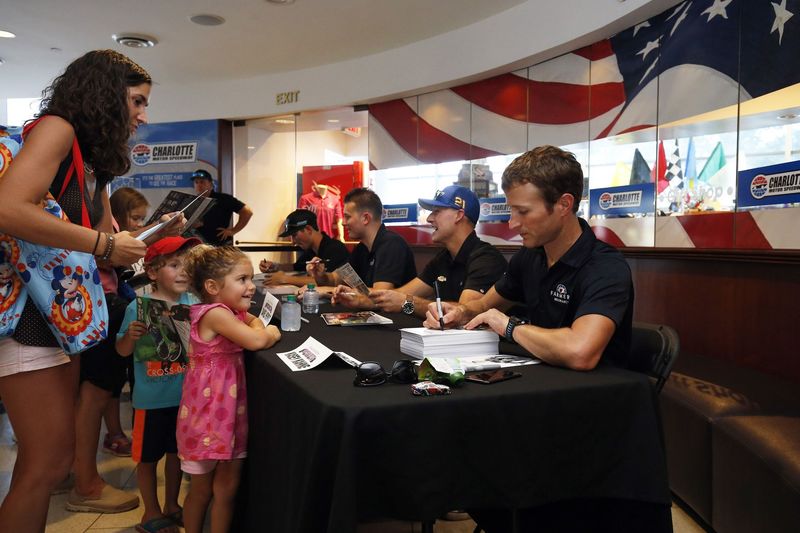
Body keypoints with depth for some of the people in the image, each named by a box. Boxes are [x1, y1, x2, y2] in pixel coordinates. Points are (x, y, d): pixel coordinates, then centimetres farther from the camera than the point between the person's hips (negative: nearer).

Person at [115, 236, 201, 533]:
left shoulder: (193, 304, -4)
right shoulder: (138, 307, -11)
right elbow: (122, 350, -5)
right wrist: (130, 335, -25)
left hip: (185, 395, 3)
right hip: (151, 398, -3)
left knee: (176, 452, 18)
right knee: (148, 456, 12)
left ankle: (171, 505, 38)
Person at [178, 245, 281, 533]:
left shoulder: (233, 312, 6)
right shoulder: (215, 313, -23)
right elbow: (256, 341, -30)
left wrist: (260, 330, -8)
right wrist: (268, 333, -9)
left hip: (231, 411, 8)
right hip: (208, 414, -8)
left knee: (227, 489, 16)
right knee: (201, 490, 11)